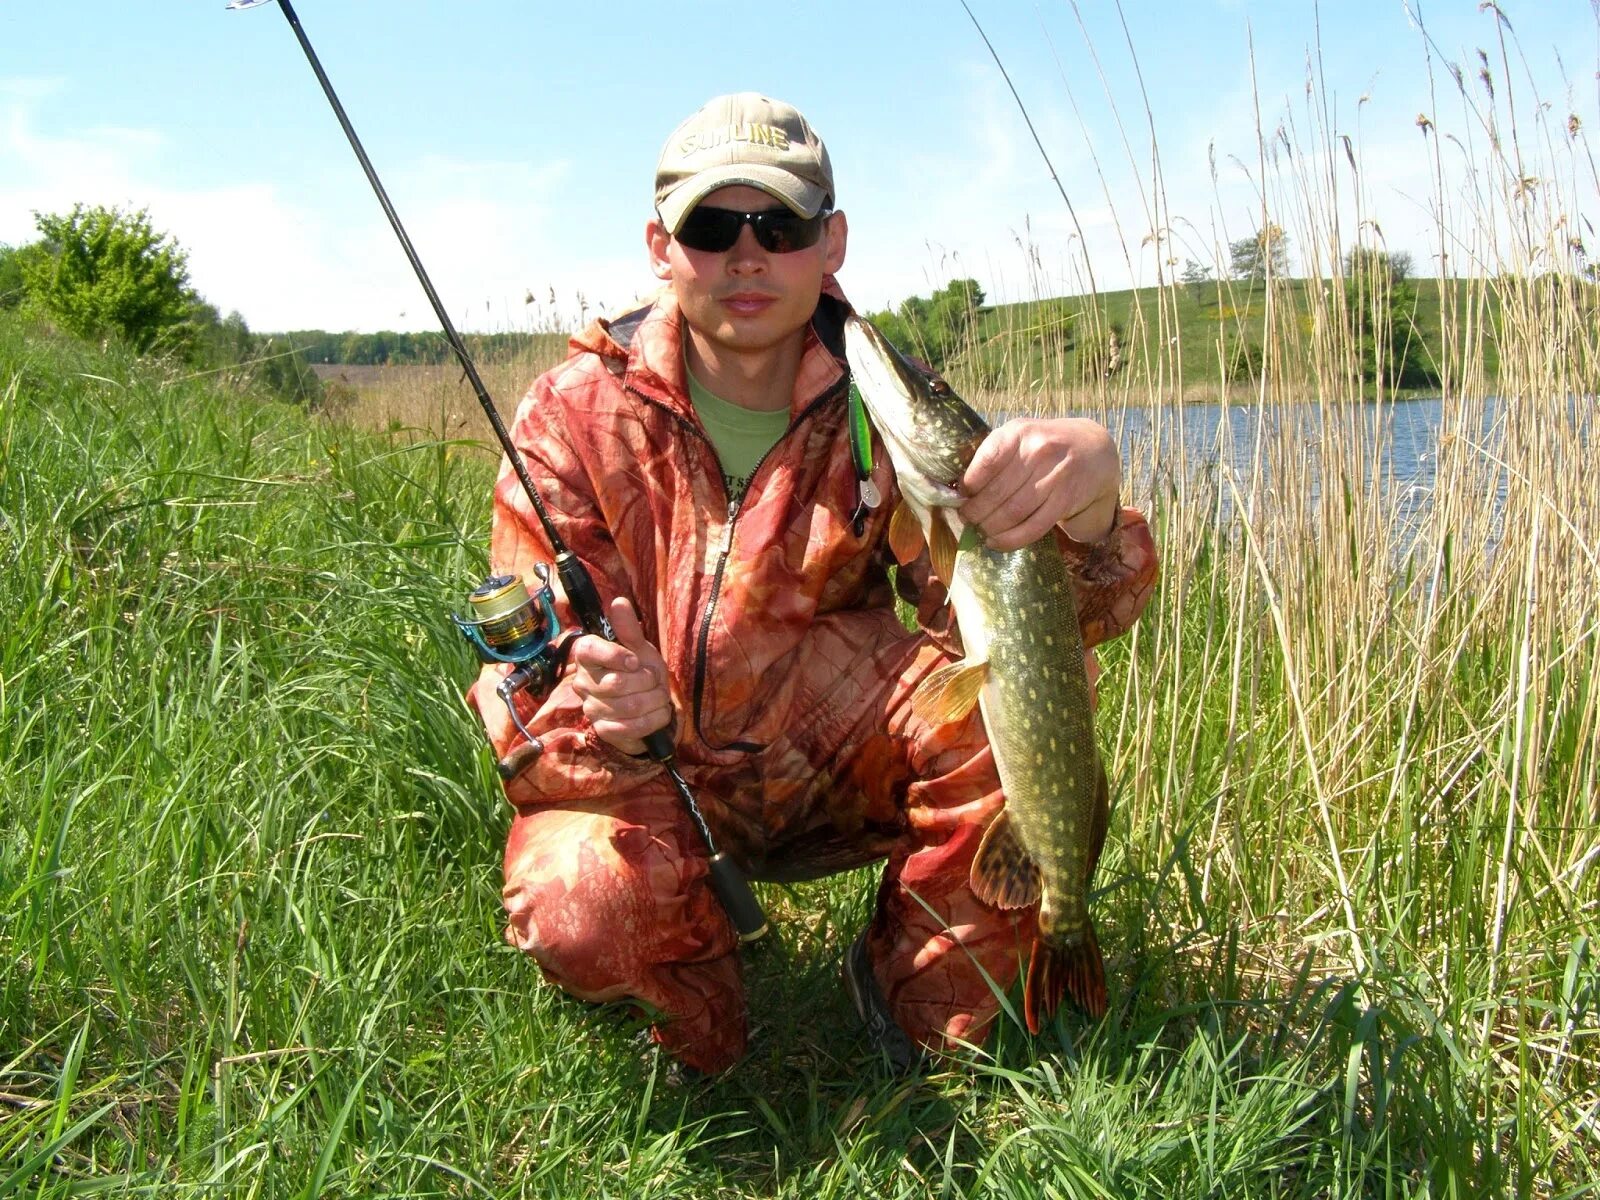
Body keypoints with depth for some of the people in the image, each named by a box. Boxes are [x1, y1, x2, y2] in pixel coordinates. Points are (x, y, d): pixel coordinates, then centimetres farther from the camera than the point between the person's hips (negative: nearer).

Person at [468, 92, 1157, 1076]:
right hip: (649, 785, -1)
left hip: (830, 773, 1)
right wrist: (596, 712, -40)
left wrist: (1086, 511, -44)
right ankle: (708, 1056, 5)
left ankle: (926, 1012, -3)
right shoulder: (575, 417, -11)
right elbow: (526, 680, -14)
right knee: (584, 905, -33)